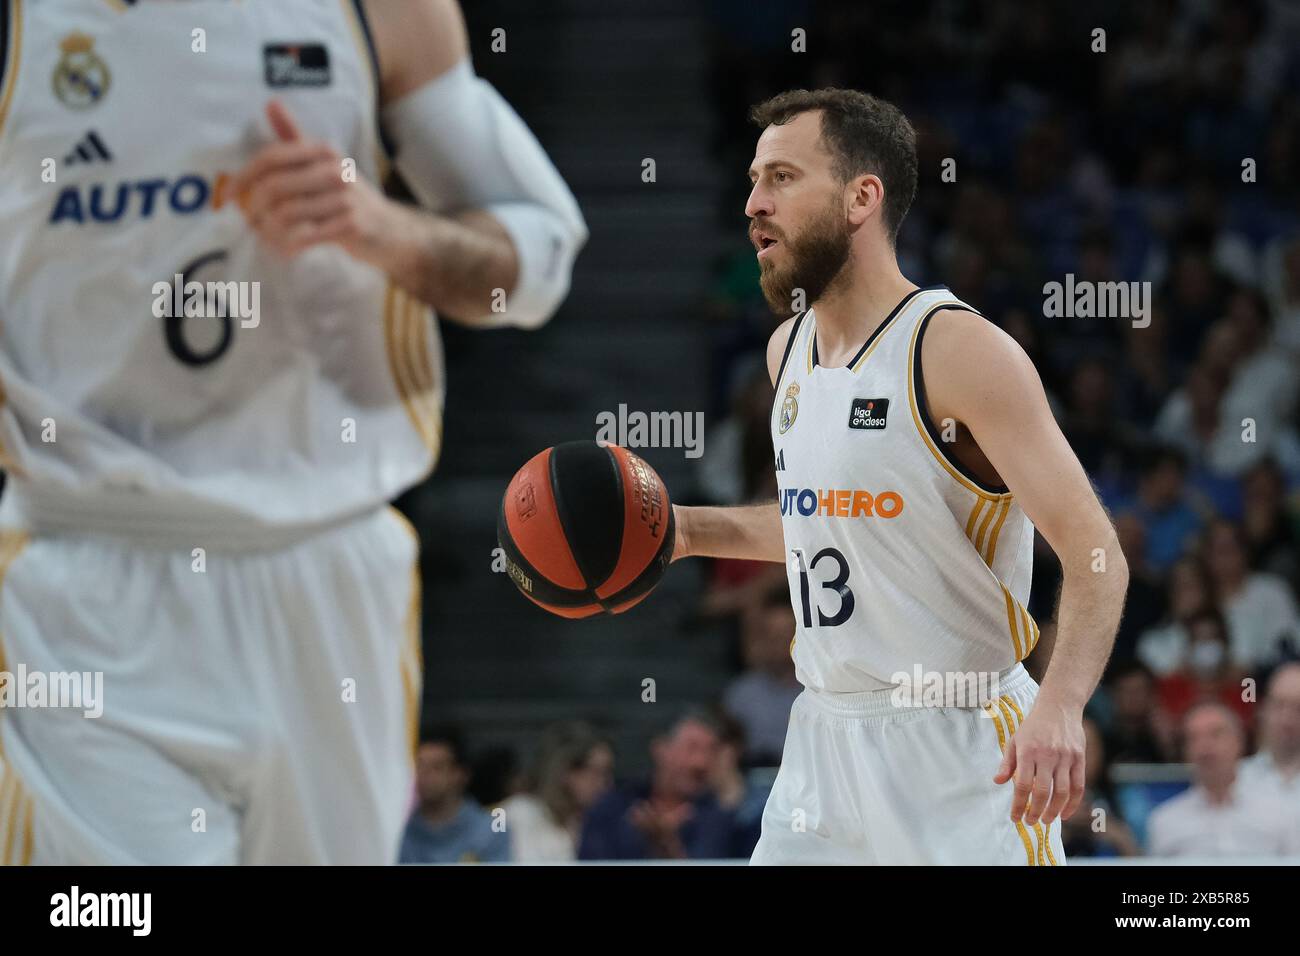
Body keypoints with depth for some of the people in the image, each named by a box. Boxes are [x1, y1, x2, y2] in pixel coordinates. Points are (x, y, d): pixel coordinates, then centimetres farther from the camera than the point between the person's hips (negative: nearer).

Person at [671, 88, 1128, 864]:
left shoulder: (962, 350, -15)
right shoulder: (788, 348, 9)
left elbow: (1096, 554, -20)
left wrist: (1061, 704, -35)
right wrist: (687, 531, 15)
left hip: (960, 743, -7)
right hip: (827, 735, 7)